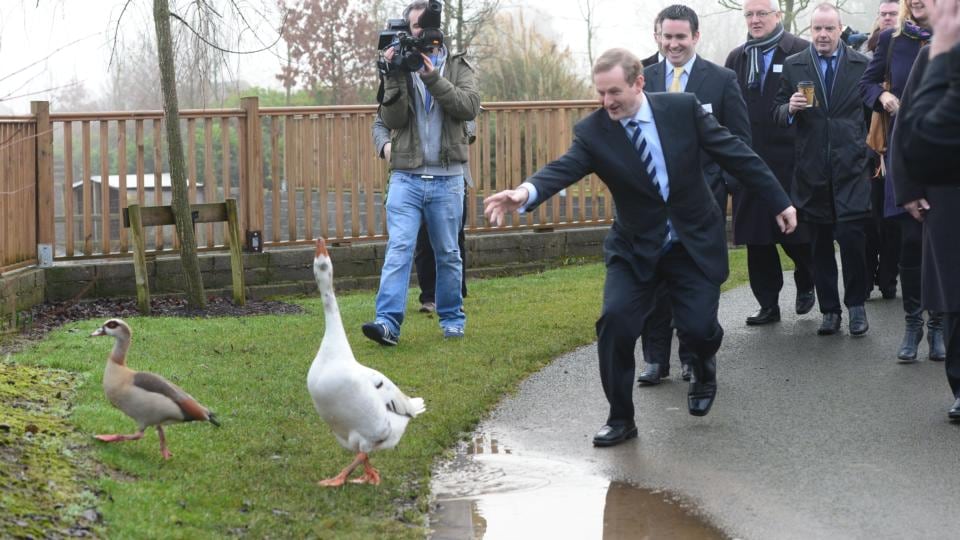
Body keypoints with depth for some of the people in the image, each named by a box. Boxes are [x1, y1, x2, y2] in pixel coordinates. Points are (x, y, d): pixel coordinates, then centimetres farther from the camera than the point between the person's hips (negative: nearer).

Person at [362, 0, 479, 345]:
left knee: (448, 254, 9)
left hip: (447, 178, 0)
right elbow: (392, 120, -5)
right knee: (399, 249, -11)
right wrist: (394, 77, -16)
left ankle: (452, 319, 21)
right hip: (406, 177, 0)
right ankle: (388, 322, -19)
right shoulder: (398, 68, 7)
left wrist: (433, 79, -20)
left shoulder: (459, 68, 7)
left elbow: (470, 107, -11)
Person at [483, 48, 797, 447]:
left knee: (697, 327, -11)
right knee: (615, 320, -17)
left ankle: (704, 368, 29)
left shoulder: (683, 108, -11)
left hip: (696, 242, 0)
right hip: (636, 248, 1)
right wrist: (526, 192, -51)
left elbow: (734, 153, -5)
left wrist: (778, 201, -1)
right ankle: (620, 419, 1)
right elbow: (564, 169, -29)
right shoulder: (592, 131, -12)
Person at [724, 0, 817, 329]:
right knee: (756, 238, 4)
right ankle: (768, 304, 12)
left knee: (795, 231, 3)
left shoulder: (802, 53, -3)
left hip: (790, 160, -4)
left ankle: (806, 284, 30)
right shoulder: (736, 59, 12)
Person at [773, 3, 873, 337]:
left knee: (851, 235, -10)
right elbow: (778, 112, 10)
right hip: (811, 168, 2)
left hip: (851, 165, -2)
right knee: (820, 243, 6)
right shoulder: (793, 66, 7)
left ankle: (856, 305, 6)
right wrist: (790, 109, -12)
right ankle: (829, 310, 14)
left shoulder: (861, 65, 5)